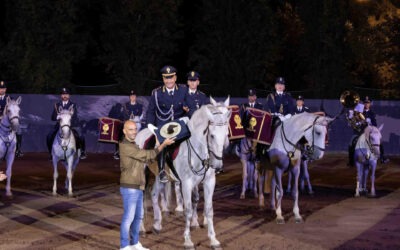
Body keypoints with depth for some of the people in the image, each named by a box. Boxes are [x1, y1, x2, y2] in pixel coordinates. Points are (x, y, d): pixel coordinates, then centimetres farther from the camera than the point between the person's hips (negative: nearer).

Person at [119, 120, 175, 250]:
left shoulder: (133, 145, 15)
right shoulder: (125, 146, -18)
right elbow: (147, 155, -17)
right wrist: (163, 145, -14)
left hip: (137, 188, 10)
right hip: (129, 188, -10)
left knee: (138, 216, 16)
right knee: (128, 217, -4)